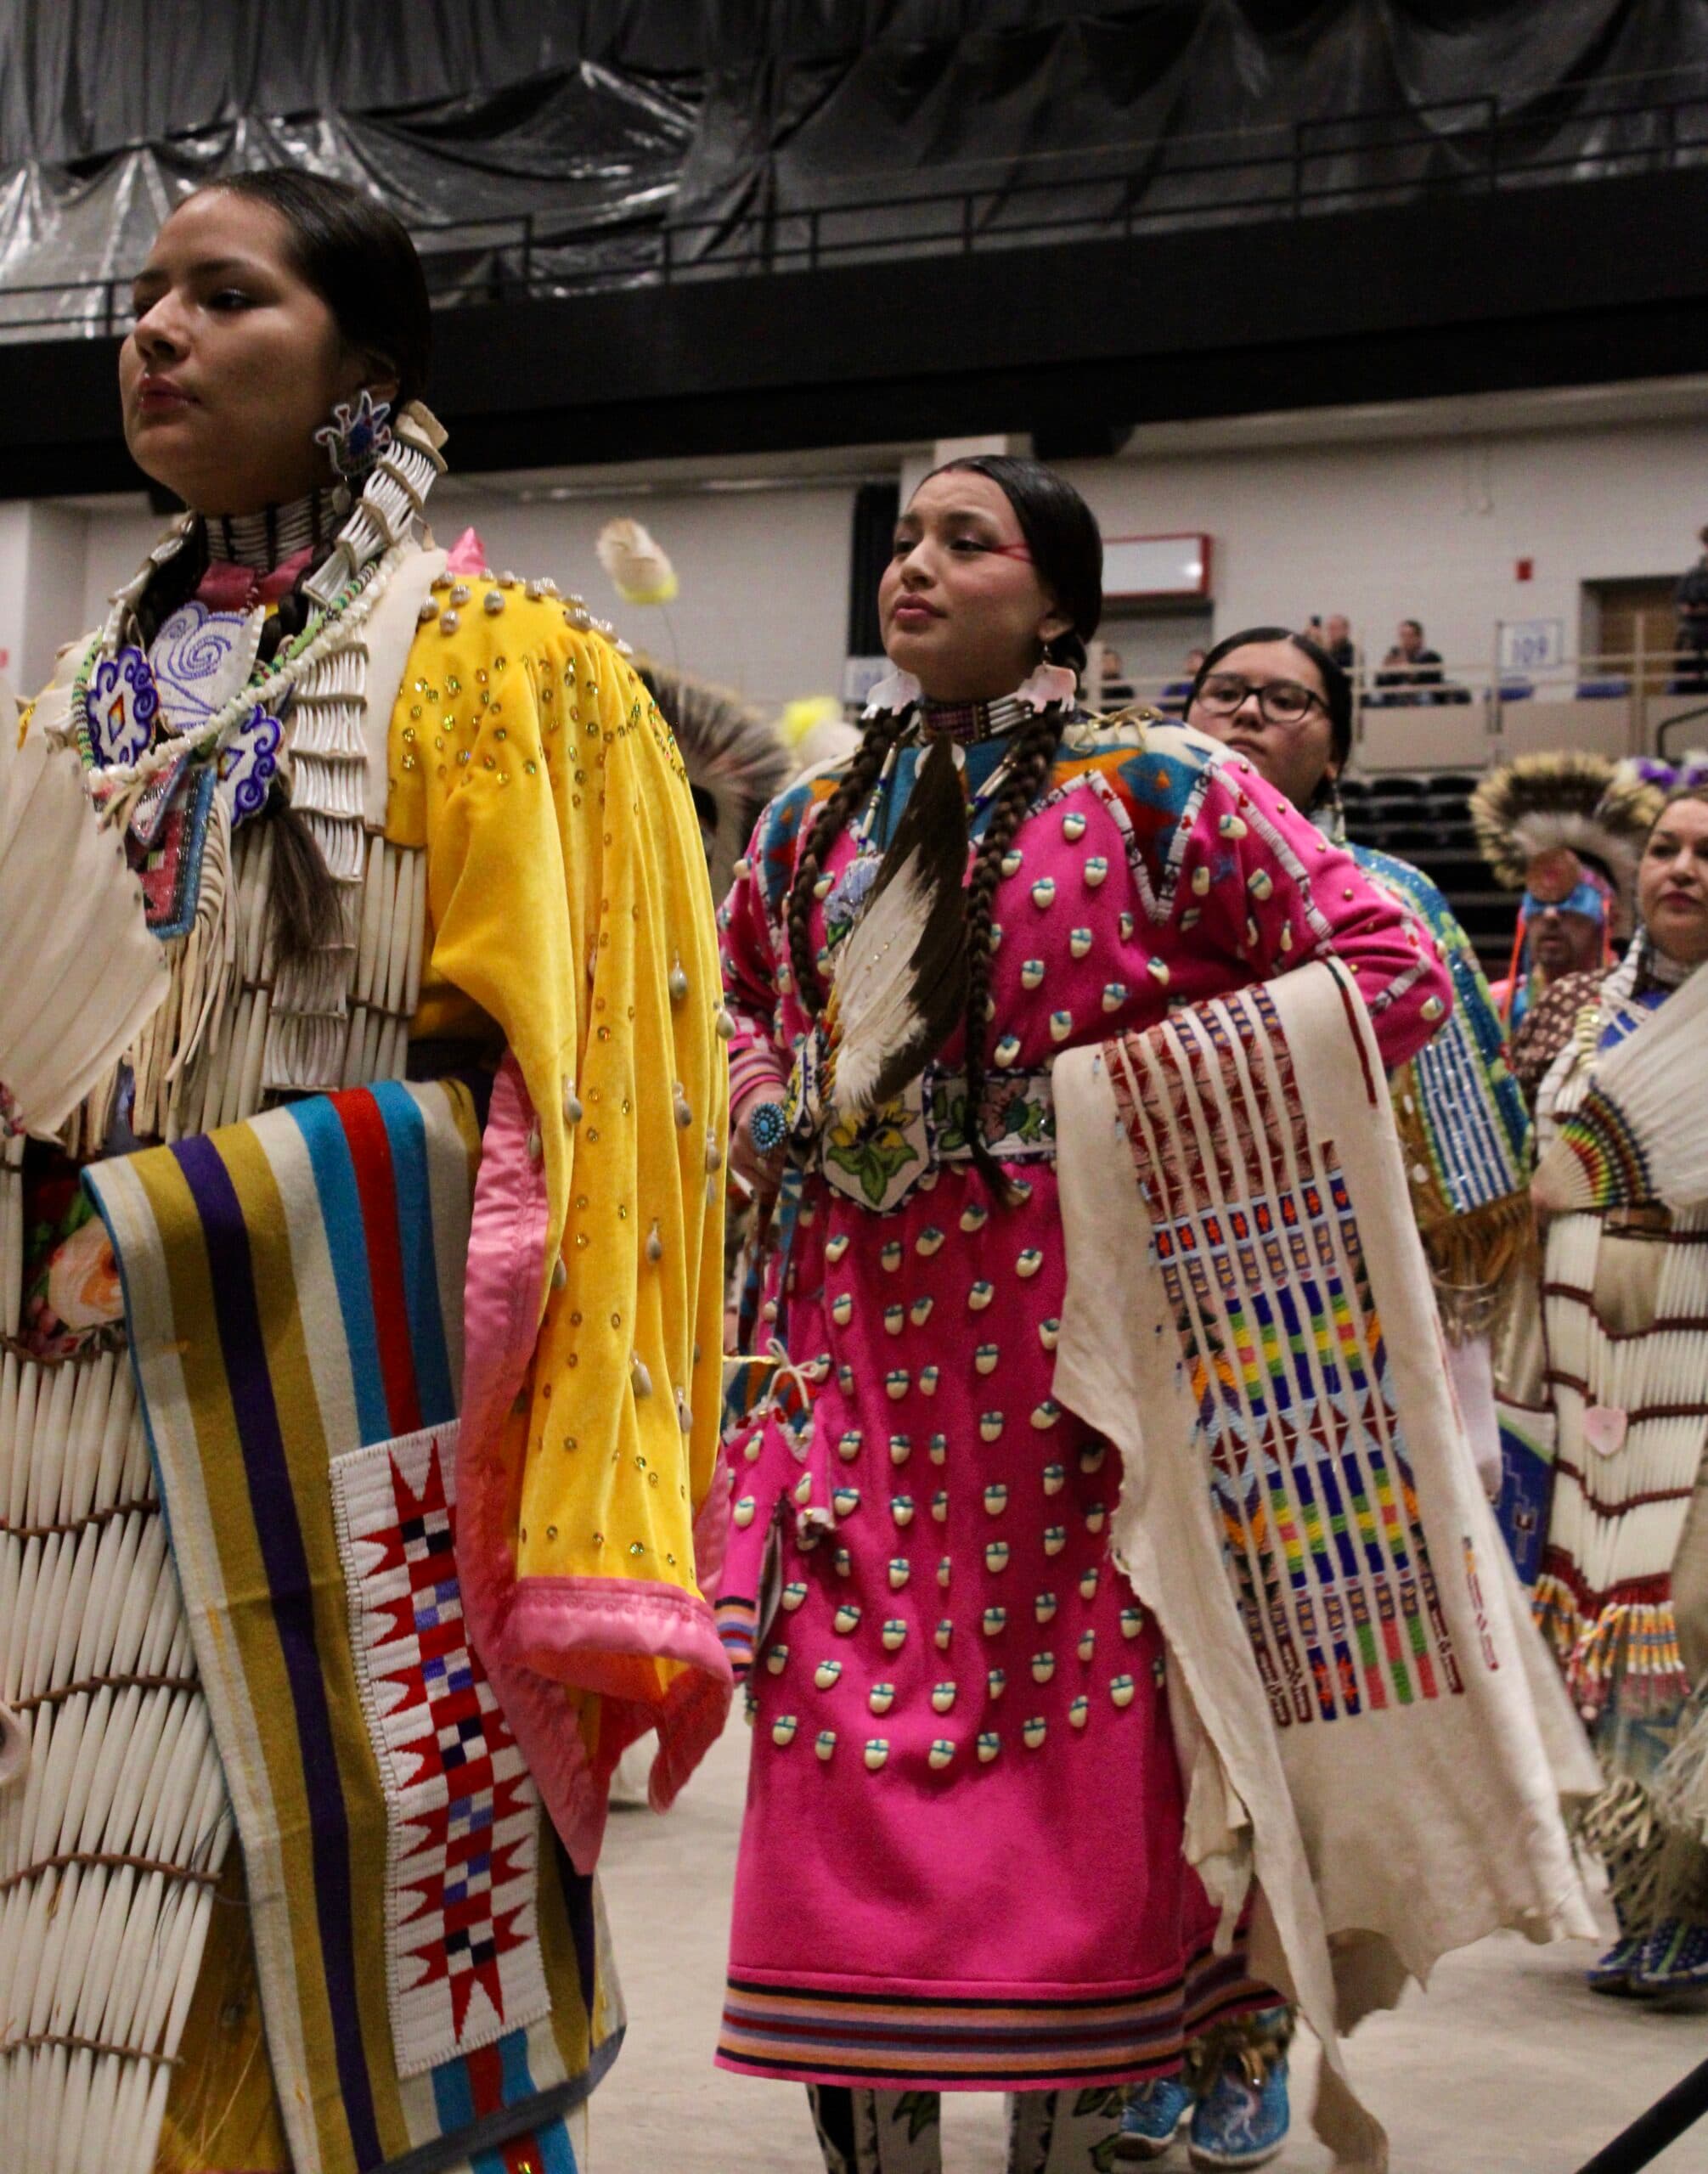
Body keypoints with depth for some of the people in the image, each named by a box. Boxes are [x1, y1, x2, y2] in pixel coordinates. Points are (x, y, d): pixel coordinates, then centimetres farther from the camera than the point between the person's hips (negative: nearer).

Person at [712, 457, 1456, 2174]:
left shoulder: (1155, 793, -4)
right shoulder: (815, 816, 12)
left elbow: (1393, 966, -4)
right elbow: (731, 986, 31)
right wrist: (760, 1104, 11)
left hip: (1070, 1329, -4)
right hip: (857, 1324, 5)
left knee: (1075, 1726, -1)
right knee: (845, 1727, 3)